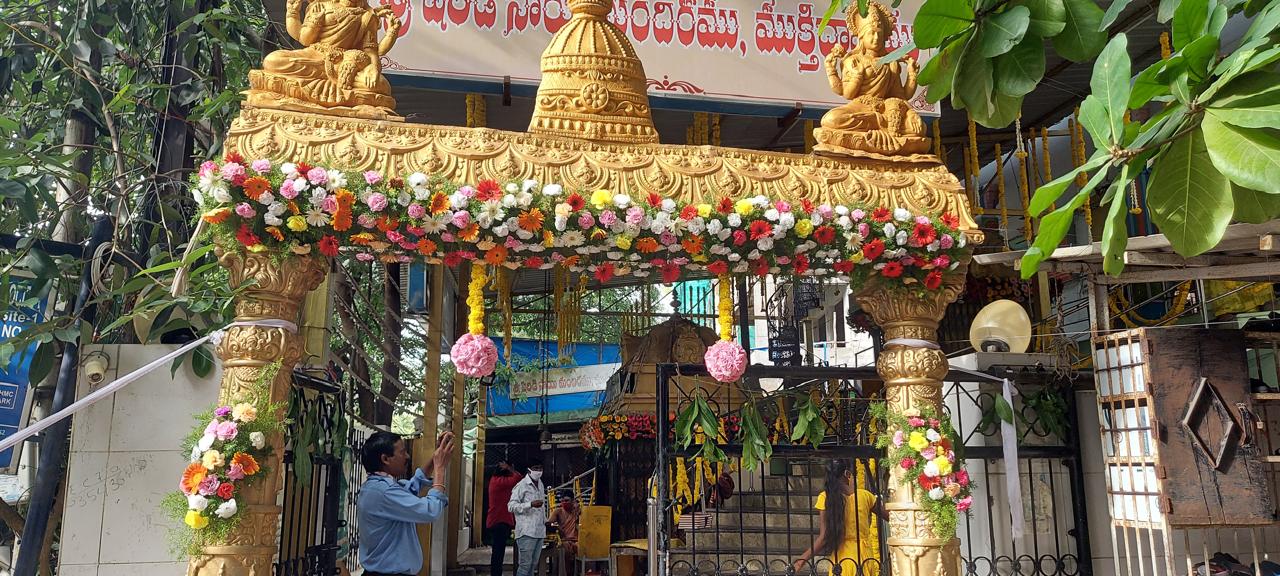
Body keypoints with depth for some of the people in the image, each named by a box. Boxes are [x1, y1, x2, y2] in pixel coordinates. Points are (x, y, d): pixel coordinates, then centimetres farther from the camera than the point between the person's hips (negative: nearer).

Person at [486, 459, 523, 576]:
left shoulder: (496, 480, 16)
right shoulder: (499, 481, -15)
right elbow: (518, 478, -22)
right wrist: (509, 468, -12)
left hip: (497, 521, 10)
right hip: (500, 522, -10)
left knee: (498, 553, 13)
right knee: (498, 553, -12)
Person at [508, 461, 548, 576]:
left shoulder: (541, 485, 17)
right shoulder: (521, 485, -6)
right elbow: (511, 506, -12)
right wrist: (531, 504, -21)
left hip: (539, 531, 7)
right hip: (527, 531, -7)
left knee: (533, 564, 9)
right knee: (525, 564, -10)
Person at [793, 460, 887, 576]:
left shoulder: (825, 498, -8)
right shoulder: (864, 495, -3)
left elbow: (824, 538, -13)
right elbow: (888, 516, 8)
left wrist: (802, 560, -10)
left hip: (842, 559, -1)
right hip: (865, 557, 1)